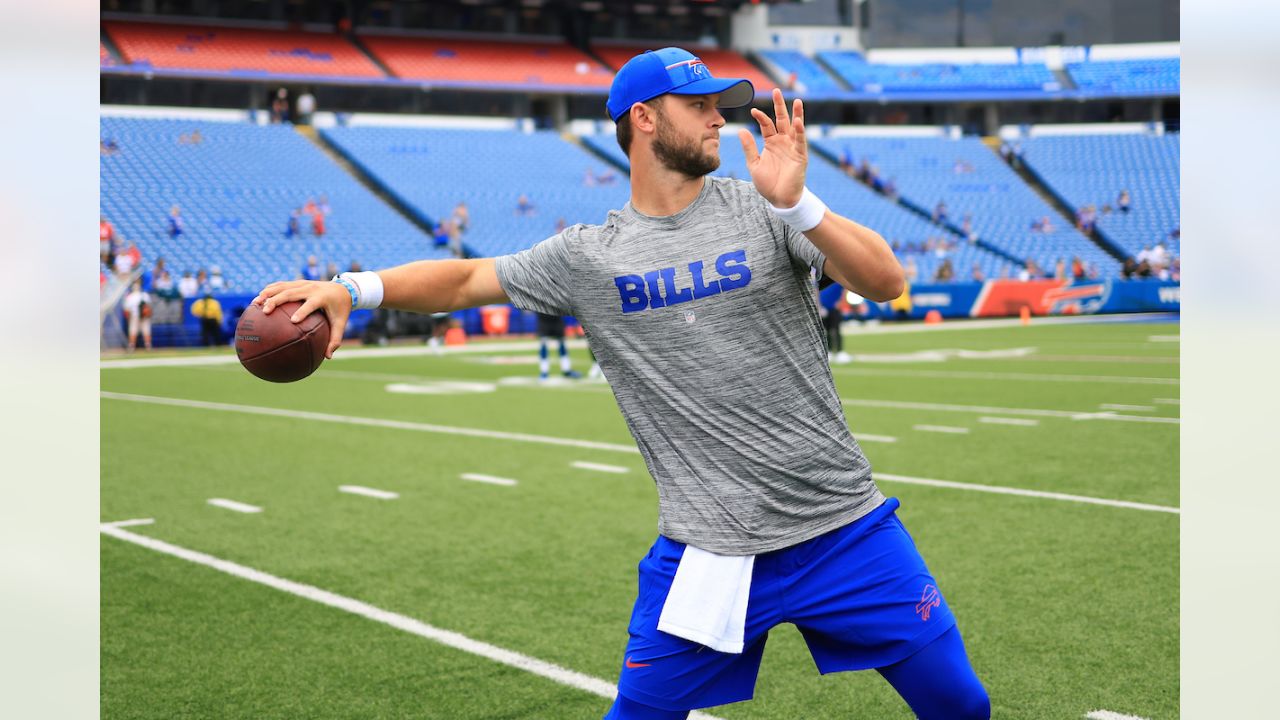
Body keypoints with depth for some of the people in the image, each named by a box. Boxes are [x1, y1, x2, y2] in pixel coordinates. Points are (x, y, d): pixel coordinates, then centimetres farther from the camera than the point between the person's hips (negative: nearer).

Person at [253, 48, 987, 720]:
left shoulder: (761, 209, 0)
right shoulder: (588, 256, 3)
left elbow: (886, 282, -10)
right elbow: (466, 278, 10)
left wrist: (797, 206, -25)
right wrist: (352, 288, -4)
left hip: (845, 527, 1)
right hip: (710, 550, 0)